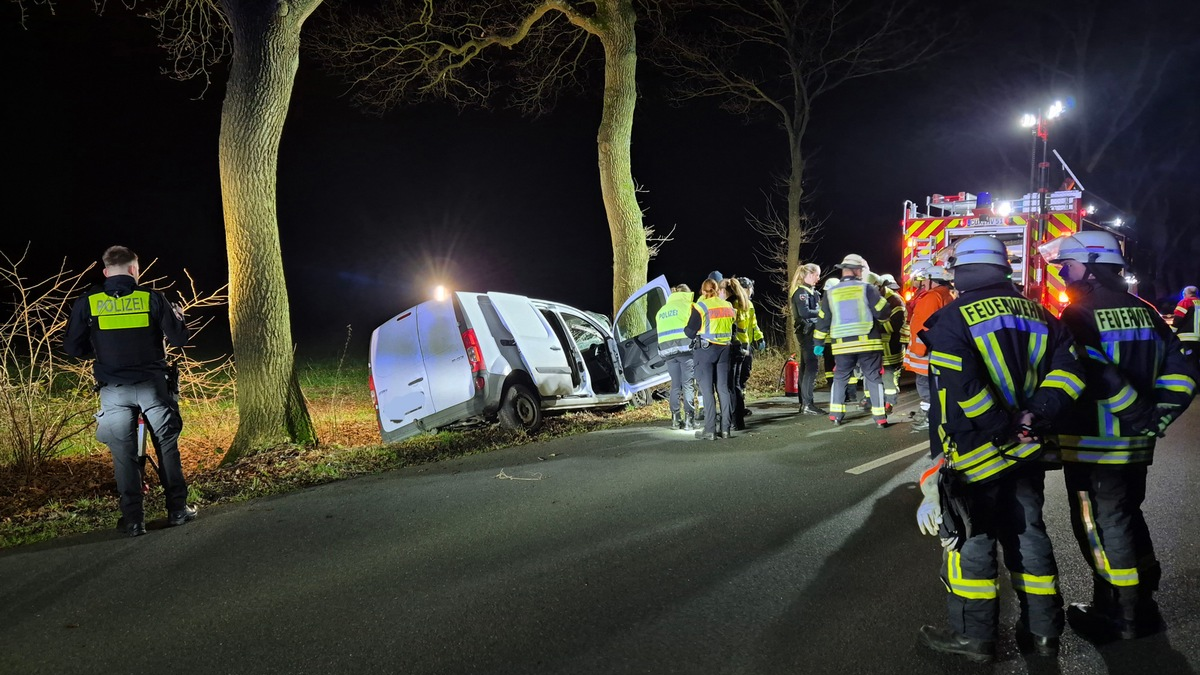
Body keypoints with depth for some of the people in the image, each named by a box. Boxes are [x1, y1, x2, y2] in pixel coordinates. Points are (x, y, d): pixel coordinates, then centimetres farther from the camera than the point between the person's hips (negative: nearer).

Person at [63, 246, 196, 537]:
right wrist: (178, 318, 20)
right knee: (167, 447, 11)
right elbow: (178, 339, 0)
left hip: (114, 390, 1)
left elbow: (72, 347, 5)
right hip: (152, 385, 0)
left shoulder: (88, 303, 1)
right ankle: (178, 510, 14)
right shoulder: (152, 298, -2)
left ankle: (133, 519, 6)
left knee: (124, 453, 6)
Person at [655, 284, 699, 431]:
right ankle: (689, 419, -8)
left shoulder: (661, 310, 23)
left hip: (667, 349, 5)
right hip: (685, 346, -5)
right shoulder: (688, 304, 6)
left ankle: (676, 419, 7)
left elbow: (660, 331, 19)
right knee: (688, 384, -3)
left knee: (675, 384, 10)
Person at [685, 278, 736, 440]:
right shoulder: (728, 306, 9)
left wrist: (686, 328, 15)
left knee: (707, 389, -2)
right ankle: (725, 428, 10)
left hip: (705, 349, -5)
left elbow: (690, 332, -6)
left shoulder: (701, 306, -9)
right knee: (723, 388, 9)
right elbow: (733, 330, 14)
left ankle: (710, 430, -4)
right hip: (724, 350, 5)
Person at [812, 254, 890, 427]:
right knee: (874, 378, 4)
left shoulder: (830, 293, 7)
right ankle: (880, 417, 0)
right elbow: (883, 312, -6)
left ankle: (835, 414, 14)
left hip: (842, 345, 3)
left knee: (840, 379, 16)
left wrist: (818, 343, 19)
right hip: (868, 343, -2)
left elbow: (823, 321, 10)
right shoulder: (867, 288, -4)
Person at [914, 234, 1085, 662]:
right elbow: (1069, 370, -1)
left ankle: (974, 635, 13)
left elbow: (958, 389, -24)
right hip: (1028, 451, 6)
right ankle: (1042, 631, 26)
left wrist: (1005, 429, -15)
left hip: (975, 453, -6)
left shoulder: (953, 319, -12)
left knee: (969, 538, 5)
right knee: (1027, 532, 16)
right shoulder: (1038, 315, 7)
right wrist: (1032, 419, -7)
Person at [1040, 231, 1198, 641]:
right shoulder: (1144, 311, 8)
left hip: (1093, 446, -8)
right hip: (1137, 445, 8)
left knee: (1100, 526, 4)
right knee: (1128, 517, 22)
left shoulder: (1079, 315, -16)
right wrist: (1157, 416, 4)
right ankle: (1142, 602, 35)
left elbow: (1099, 376, -28)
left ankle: (1123, 616, 12)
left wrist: (1139, 413, -17)